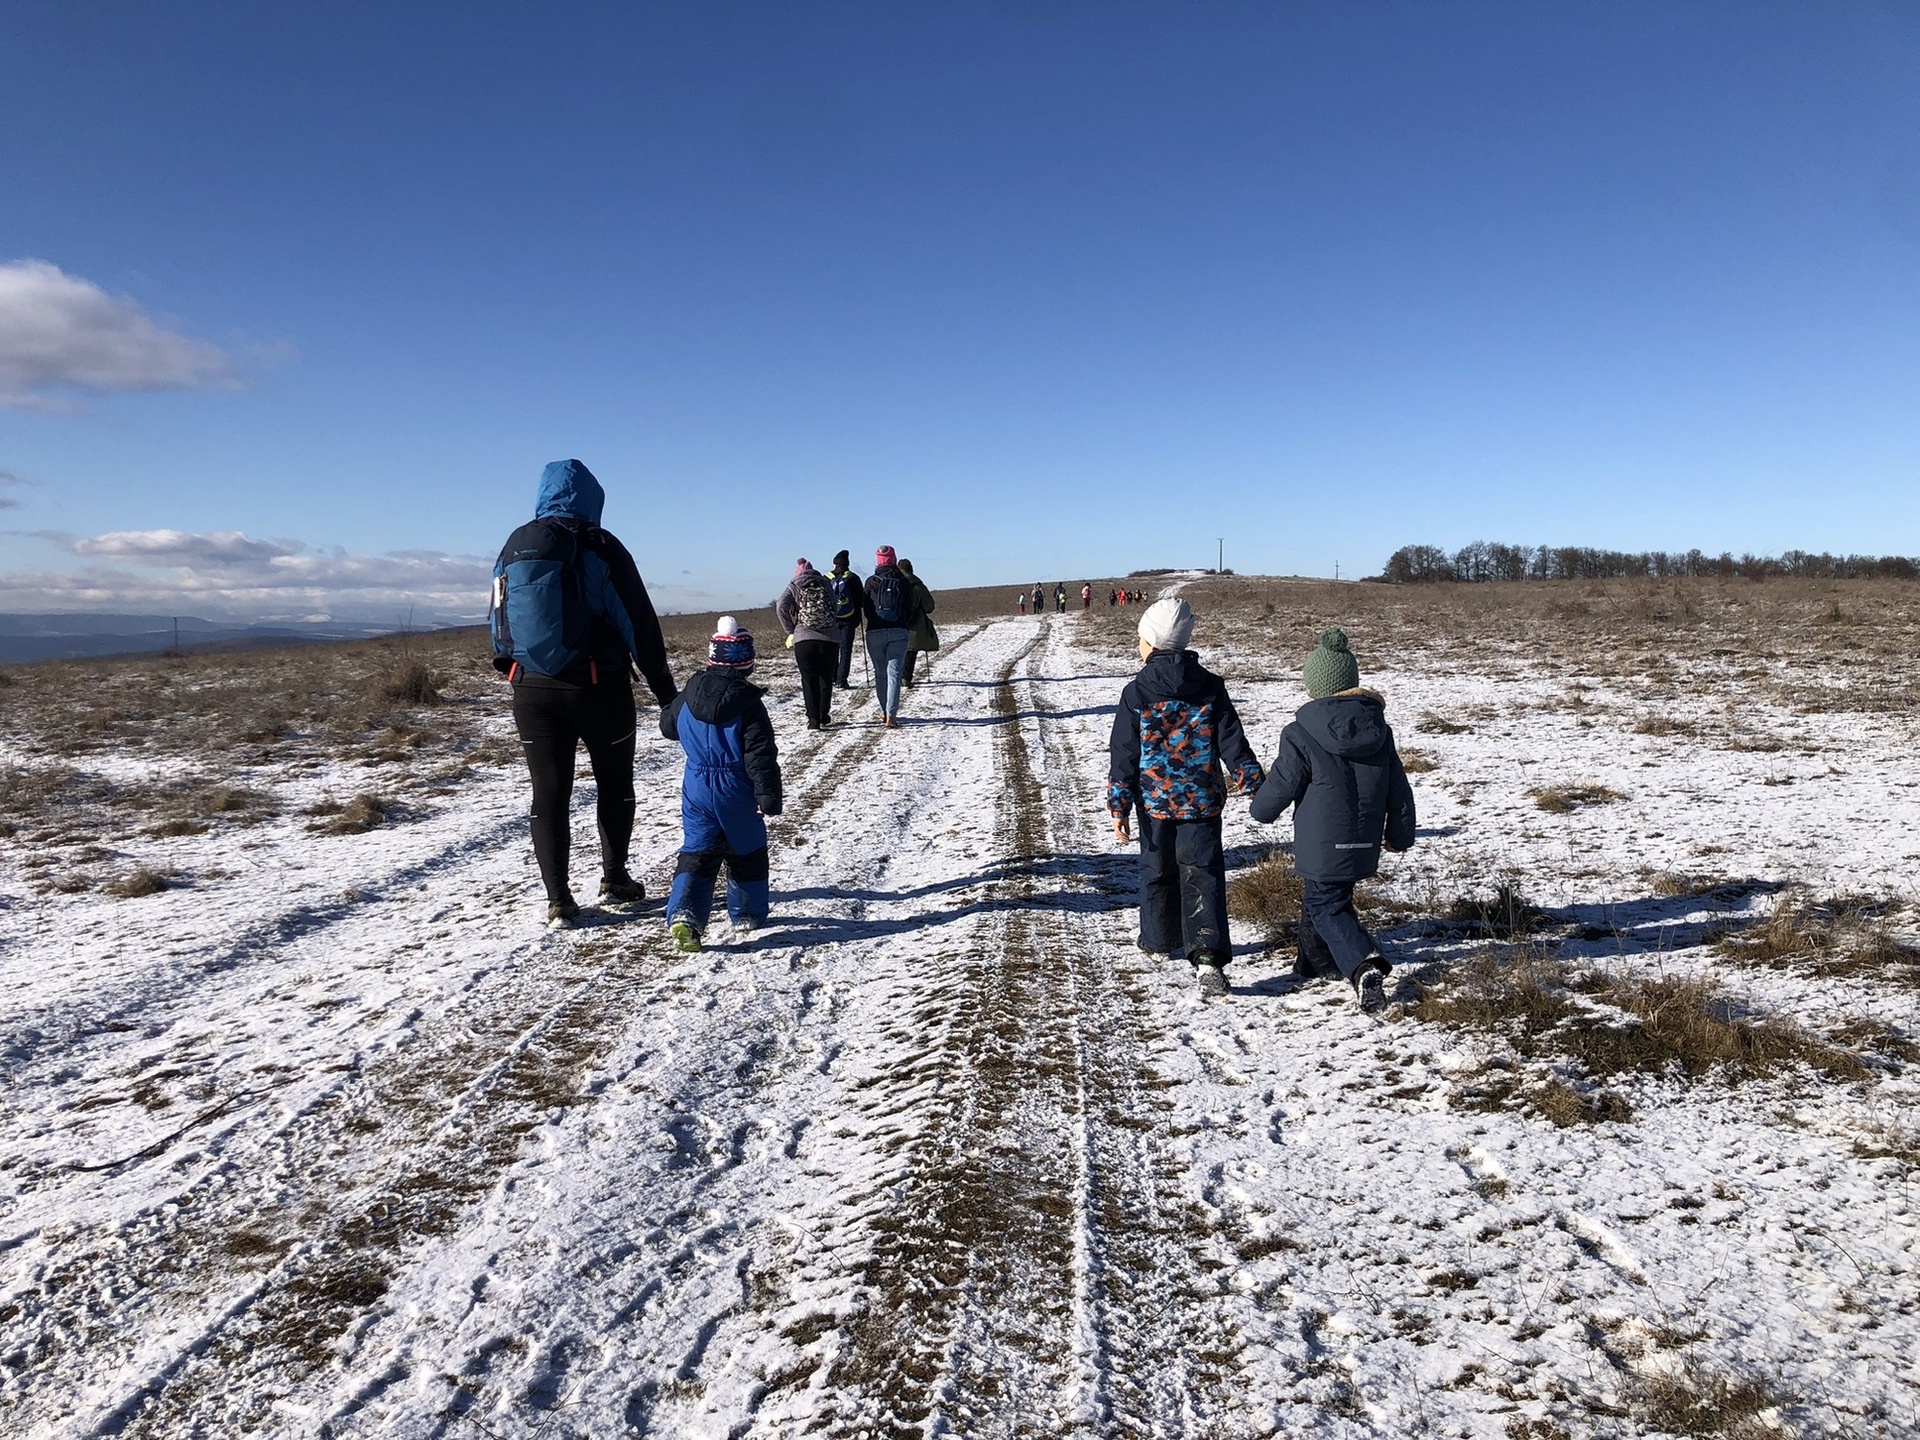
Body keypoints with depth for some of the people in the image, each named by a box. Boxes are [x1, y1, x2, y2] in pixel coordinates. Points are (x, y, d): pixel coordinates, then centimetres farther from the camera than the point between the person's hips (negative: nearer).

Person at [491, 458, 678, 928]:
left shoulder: (514, 547, 6)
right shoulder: (599, 547, -7)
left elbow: (498, 621, 13)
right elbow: (639, 623, -7)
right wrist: (664, 688, -2)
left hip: (532, 690, 3)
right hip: (598, 687, -3)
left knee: (549, 793, 7)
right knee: (614, 784, 16)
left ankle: (559, 901, 6)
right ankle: (614, 879, 20)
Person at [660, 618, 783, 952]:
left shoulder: (689, 697, 0)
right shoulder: (748, 703, -15)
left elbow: (667, 725, 20)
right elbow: (761, 755, -17)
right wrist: (769, 798, -14)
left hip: (697, 789, 3)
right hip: (738, 794, -3)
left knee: (695, 853, 4)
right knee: (746, 854, 15)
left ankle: (684, 914, -15)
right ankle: (748, 915, 25)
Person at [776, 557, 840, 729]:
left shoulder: (794, 586, 5)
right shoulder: (825, 583, 11)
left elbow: (781, 607, -8)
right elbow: (834, 608, 7)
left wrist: (790, 631, 0)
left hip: (804, 638, -2)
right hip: (830, 638, 2)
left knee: (809, 680, 4)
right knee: (826, 677, 16)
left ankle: (813, 719, -2)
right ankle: (824, 715, 24)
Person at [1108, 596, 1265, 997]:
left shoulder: (1136, 693, -9)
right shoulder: (1211, 687, -3)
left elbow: (1123, 756, -7)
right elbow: (1233, 744, -1)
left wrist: (1118, 807, -2)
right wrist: (1254, 785, 8)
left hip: (1154, 800, 0)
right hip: (1202, 801, 1)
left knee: (1157, 870, 19)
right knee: (1203, 876, 2)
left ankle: (1158, 939, 36)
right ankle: (1208, 956, -14)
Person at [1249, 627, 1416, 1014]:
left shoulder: (1302, 735, -16)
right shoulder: (1379, 731, 2)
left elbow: (1279, 787, -10)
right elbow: (1399, 790, 8)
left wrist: (1261, 809, 13)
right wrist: (1400, 834, 22)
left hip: (1322, 846, -6)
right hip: (1364, 845, 6)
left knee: (1326, 905, 2)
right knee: (1318, 896, 24)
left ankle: (1364, 966, -19)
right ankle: (1314, 959, 39)